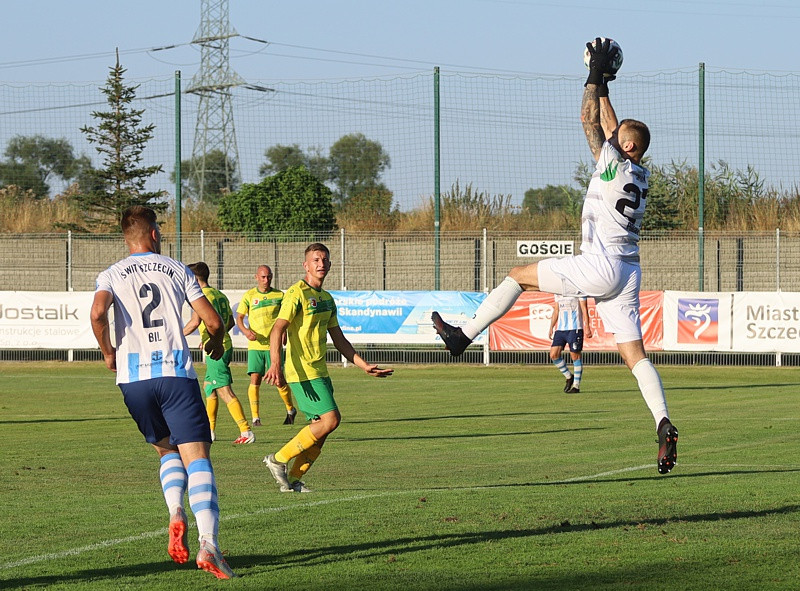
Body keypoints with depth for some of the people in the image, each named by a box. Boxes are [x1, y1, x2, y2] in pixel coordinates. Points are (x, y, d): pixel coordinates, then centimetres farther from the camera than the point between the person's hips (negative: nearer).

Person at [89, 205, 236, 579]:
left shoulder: (112, 275, 10)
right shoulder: (177, 270, 11)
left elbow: (98, 312, -12)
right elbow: (212, 320, 6)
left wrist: (108, 352, 5)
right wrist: (216, 343, 29)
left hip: (133, 379, 2)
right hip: (177, 373, -2)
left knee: (167, 450, 23)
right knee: (196, 458, -6)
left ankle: (175, 514, -5)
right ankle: (208, 544, -24)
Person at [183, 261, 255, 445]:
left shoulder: (202, 295, -12)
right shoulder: (219, 294, 15)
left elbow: (195, 322, -23)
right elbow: (230, 321, 21)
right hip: (225, 345, 10)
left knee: (225, 391, -10)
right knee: (209, 386, 20)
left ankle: (246, 432, -15)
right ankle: (210, 430, 25)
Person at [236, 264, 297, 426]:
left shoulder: (279, 295, 5)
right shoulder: (249, 296, 4)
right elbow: (239, 317, 6)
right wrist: (245, 331, -13)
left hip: (274, 345, 0)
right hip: (255, 345, 0)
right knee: (255, 380, -8)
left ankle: (290, 410, 23)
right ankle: (255, 417, -3)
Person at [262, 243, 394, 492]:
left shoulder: (327, 298, 18)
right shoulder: (297, 293, -9)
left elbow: (339, 340, 26)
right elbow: (278, 329, -19)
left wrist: (364, 366, 23)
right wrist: (275, 364, -33)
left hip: (320, 373, 9)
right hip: (302, 372, -9)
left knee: (320, 430, 4)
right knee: (331, 419, -17)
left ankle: (293, 480, 11)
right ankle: (278, 459, -9)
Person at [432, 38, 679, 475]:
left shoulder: (615, 165, -7)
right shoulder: (640, 174, 15)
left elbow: (589, 121, -1)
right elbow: (607, 127, 27)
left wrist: (596, 77, 9)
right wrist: (603, 86, 31)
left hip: (600, 267, -8)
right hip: (627, 273, 8)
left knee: (519, 276, 6)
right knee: (634, 353, 2)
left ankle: (463, 336, 11)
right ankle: (663, 424, -14)